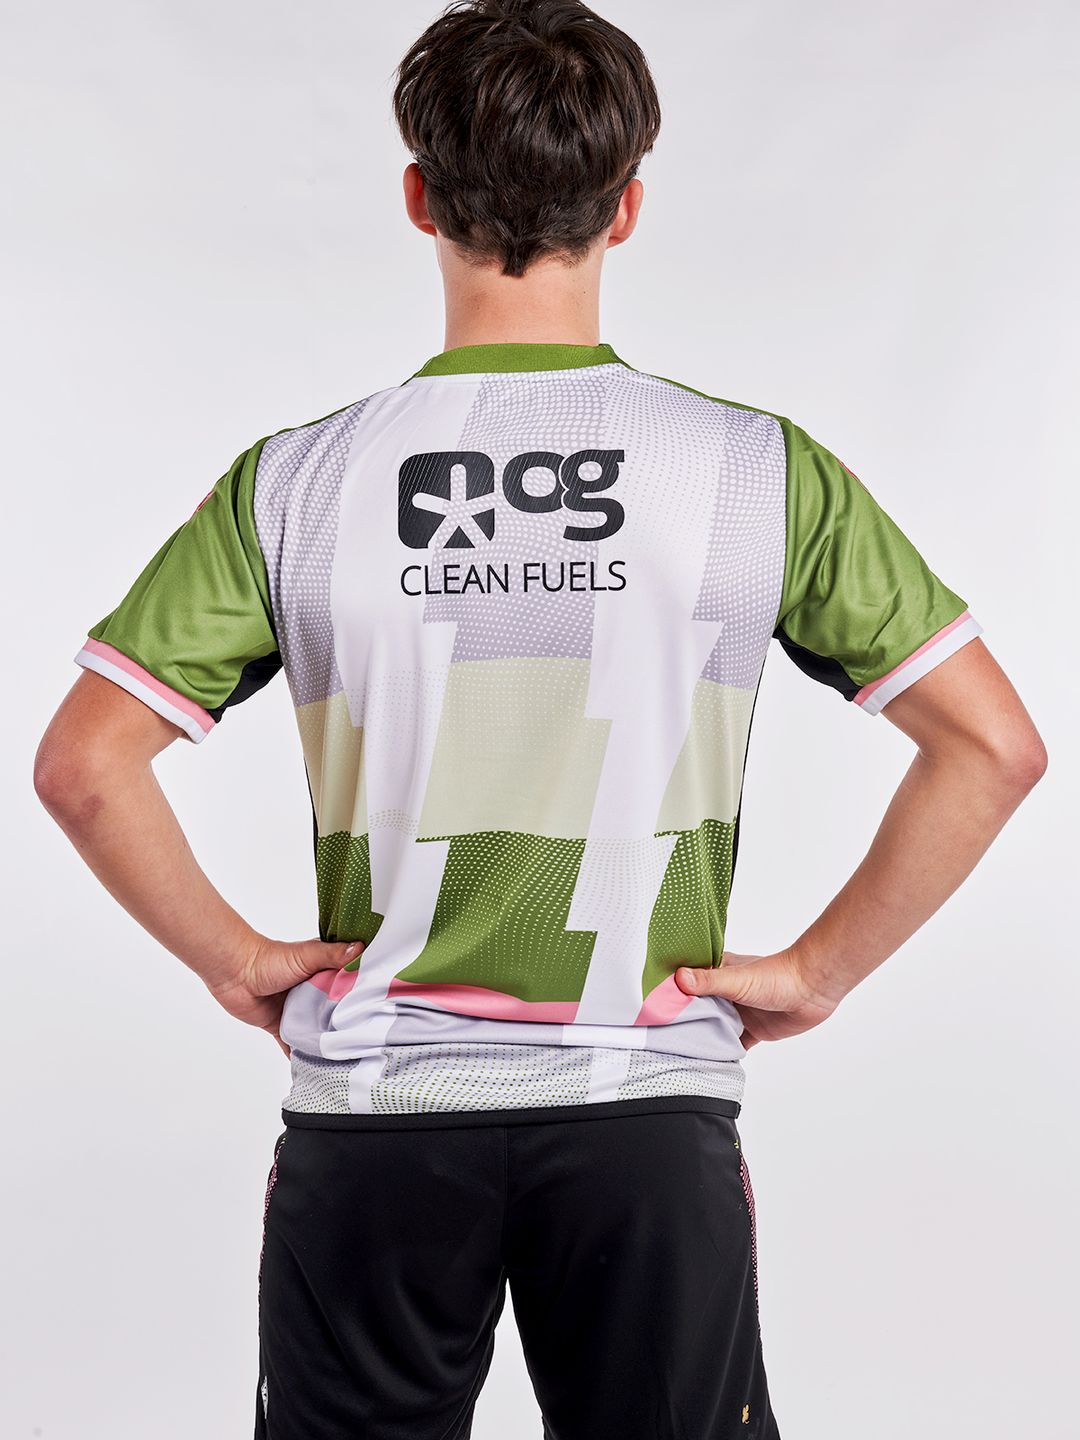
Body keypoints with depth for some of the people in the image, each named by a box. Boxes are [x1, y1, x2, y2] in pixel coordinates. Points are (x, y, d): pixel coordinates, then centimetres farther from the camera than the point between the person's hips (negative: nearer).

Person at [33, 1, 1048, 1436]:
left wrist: (238, 962, 2)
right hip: (651, 1108, 0)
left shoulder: (295, 482, -6)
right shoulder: (760, 471, -7)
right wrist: (819, 969, -1)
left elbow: (83, 766, -8)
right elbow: (993, 745, -7)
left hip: (372, 1106, 1)